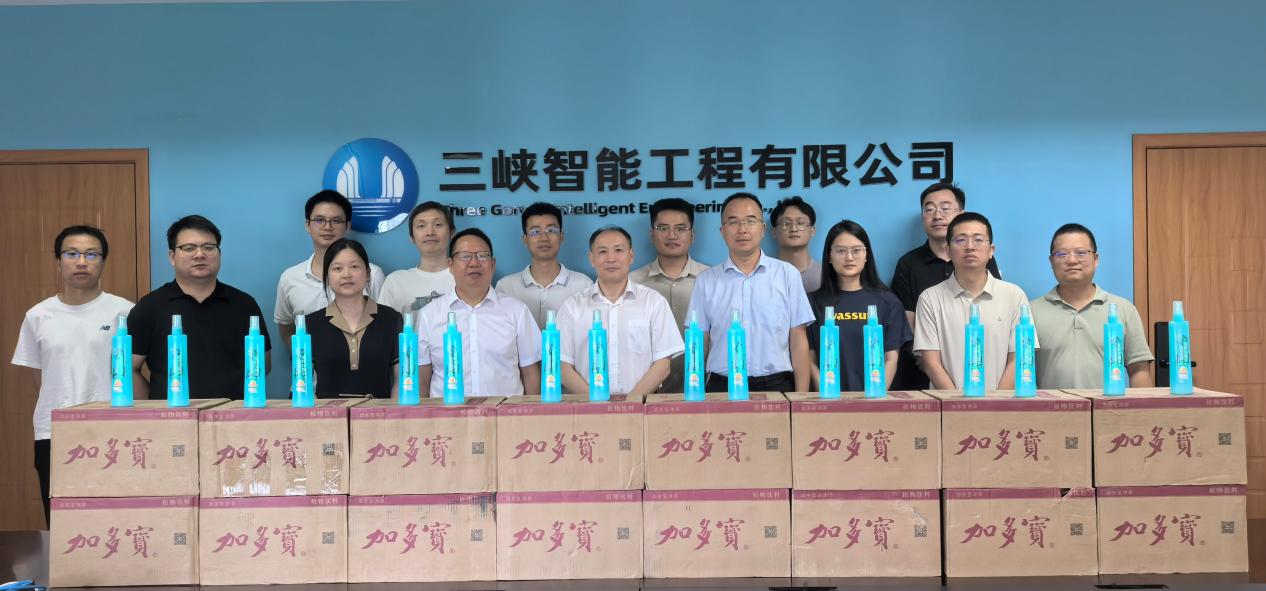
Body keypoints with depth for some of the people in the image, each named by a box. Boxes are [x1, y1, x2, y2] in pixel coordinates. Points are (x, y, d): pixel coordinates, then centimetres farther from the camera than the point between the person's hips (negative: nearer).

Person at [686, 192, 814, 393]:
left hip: (777, 386, 0)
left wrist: (801, 398, -3)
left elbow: (798, 341, 2)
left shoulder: (788, 275, 4)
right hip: (722, 388, 1)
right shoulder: (706, 282, 6)